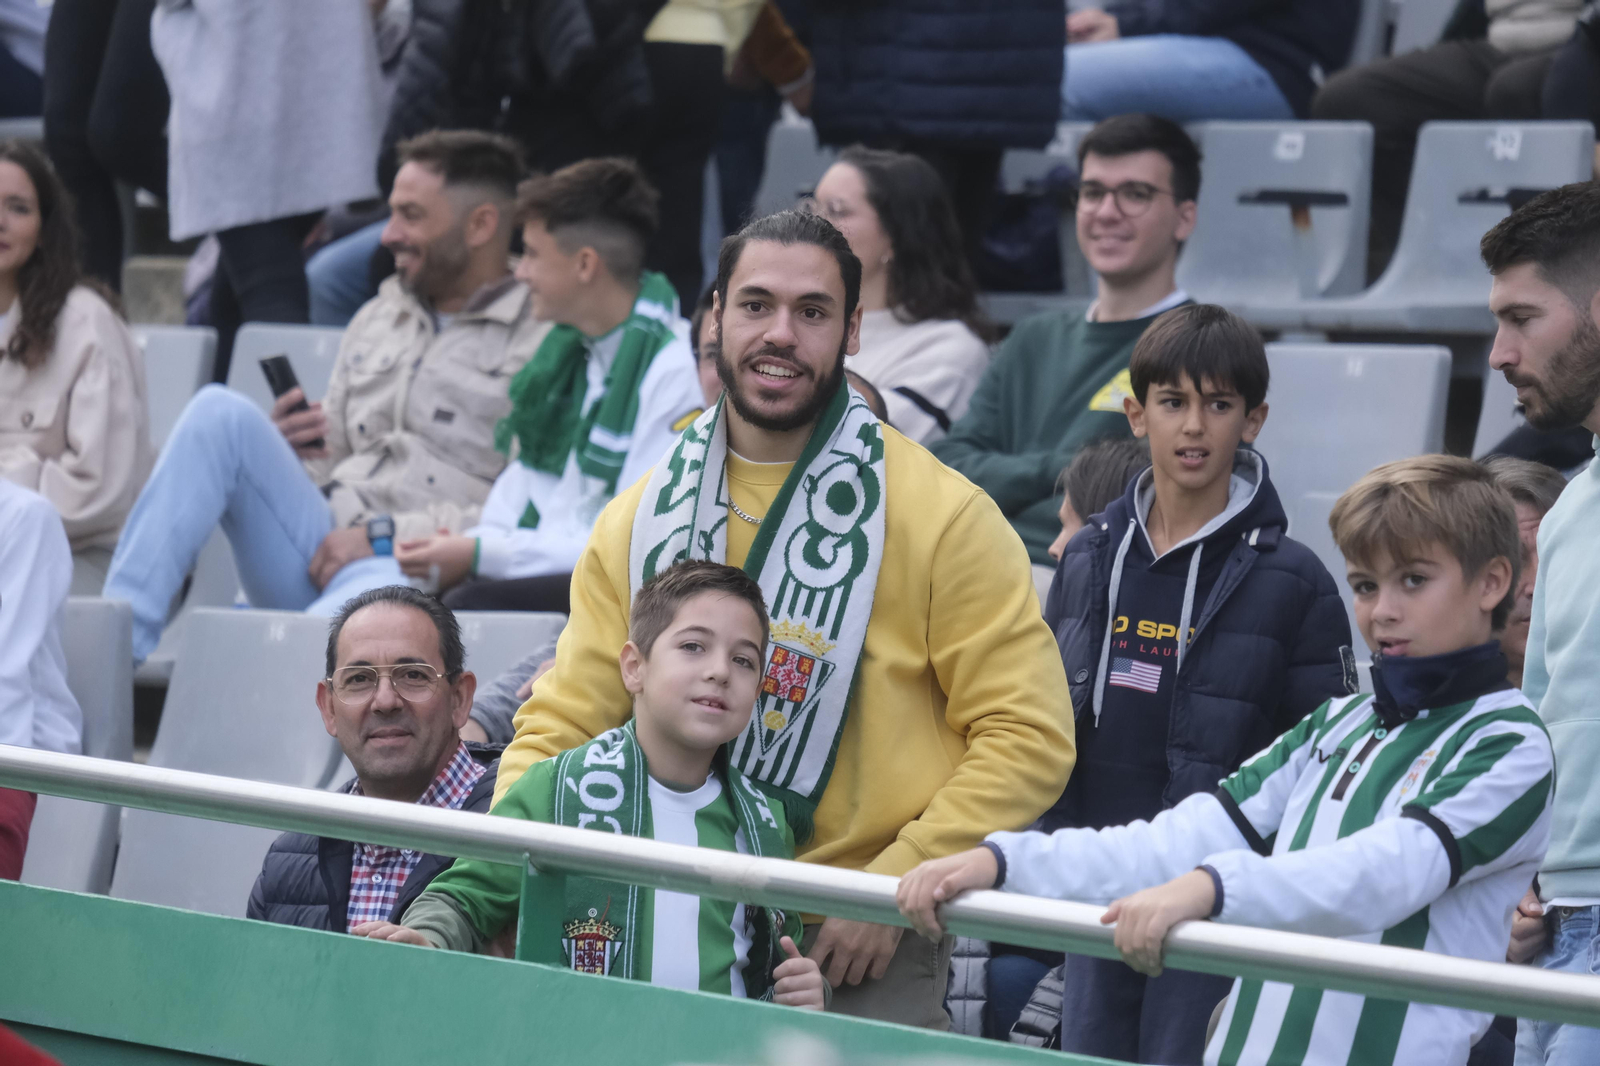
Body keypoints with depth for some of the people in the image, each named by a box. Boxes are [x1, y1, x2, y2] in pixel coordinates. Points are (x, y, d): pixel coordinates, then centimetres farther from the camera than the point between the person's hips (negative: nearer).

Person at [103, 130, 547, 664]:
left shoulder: (541, 341, 2)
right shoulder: (376, 319, 26)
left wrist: (385, 534, -12)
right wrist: (285, 452, 5)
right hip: (322, 555, 7)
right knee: (221, 411, -16)